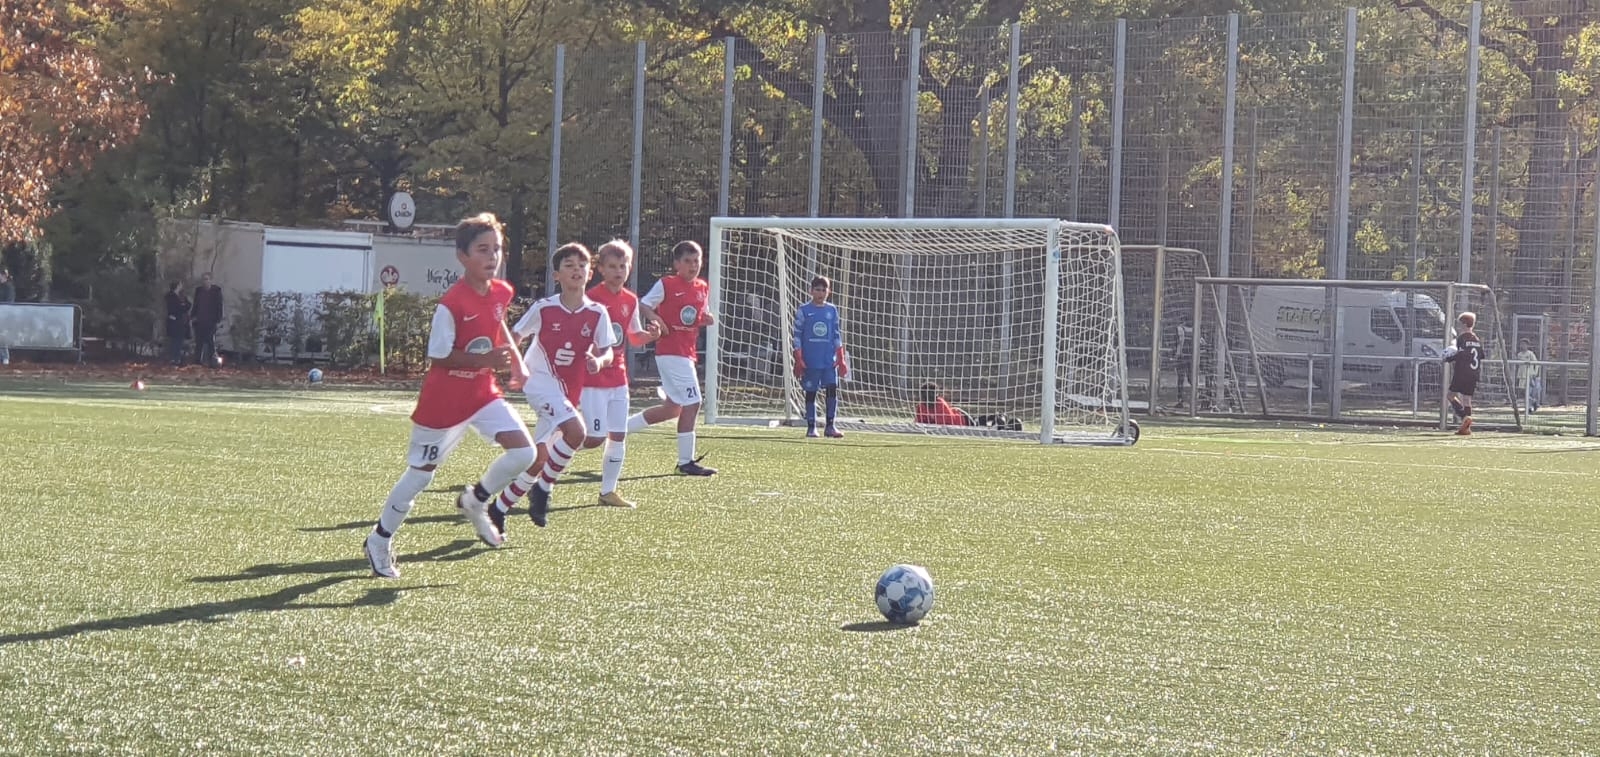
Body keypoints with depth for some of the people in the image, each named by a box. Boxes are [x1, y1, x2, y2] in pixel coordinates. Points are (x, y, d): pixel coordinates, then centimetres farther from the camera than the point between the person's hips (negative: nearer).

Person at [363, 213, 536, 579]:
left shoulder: (501, 292, -3)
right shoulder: (451, 304, -24)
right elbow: (437, 358, -20)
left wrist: (515, 360, 9)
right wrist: (486, 360, -28)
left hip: (483, 393, 6)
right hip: (444, 401, -6)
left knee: (523, 452, -10)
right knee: (421, 473, 5)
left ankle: (475, 501, 15)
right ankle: (379, 541, 24)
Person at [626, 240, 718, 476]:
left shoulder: (702, 288, 13)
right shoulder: (667, 284, -8)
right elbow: (643, 304, -6)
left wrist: (707, 318, 1)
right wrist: (655, 318, -25)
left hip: (686, 353, 9)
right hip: (671, 352, -9)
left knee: (672, 408, 14)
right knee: (691, 403, -12)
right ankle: (686, 461, -6)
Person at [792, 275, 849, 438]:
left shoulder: (832, 310, 9)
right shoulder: (803, 311, 0)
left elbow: (836, 336, 13)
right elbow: (797, 336, 0)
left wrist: (841, 359, 7)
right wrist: (798, 360, -7)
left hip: (830, 360, 2)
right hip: (810, 361, -2)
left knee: (833, 389, -9)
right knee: (811, 393, 3)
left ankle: (830, 426, -2)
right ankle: (811, 427, 12)